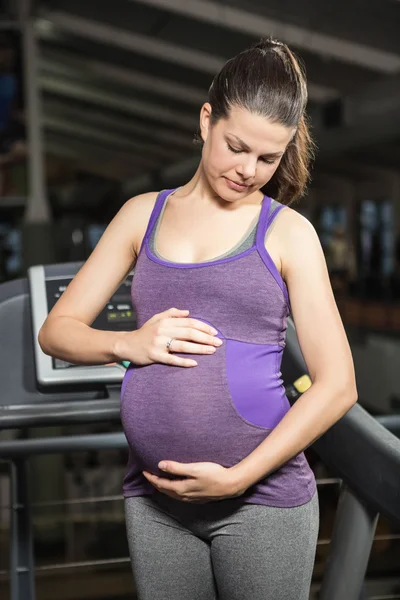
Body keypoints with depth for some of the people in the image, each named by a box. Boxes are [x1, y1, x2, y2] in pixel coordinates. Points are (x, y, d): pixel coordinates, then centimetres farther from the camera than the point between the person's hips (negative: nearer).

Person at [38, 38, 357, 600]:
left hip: (262, 494, -2)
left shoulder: (288, 232, -1)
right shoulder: (143, 214, 7)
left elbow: (338, 385, -5)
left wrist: (238, 478, -12)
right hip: (154, 498, 3)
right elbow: (57, 330, 8)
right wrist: (129, 343, -12)